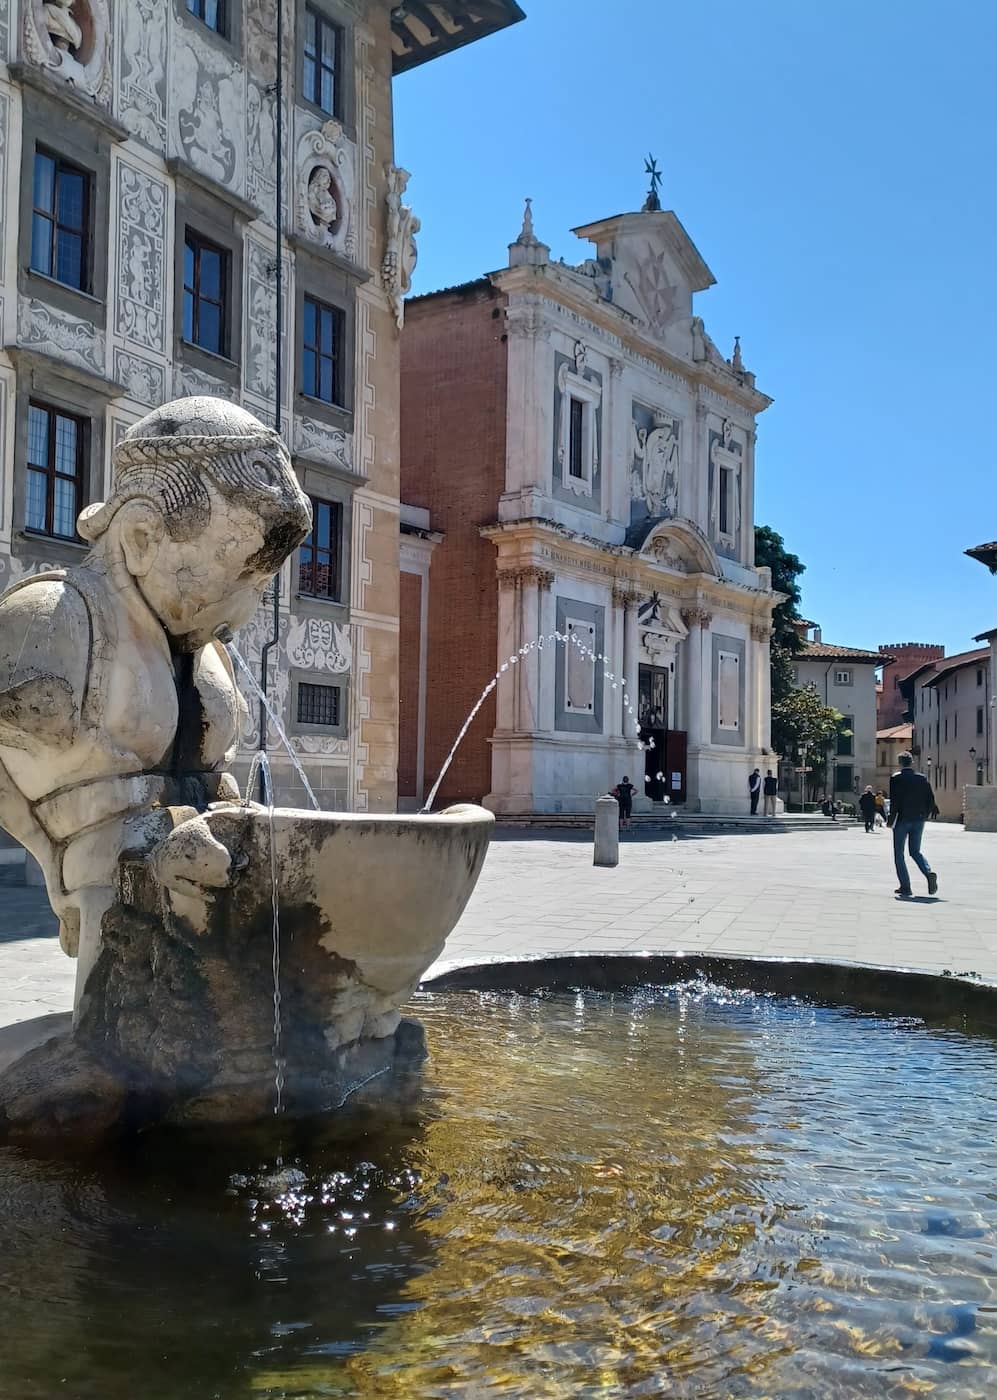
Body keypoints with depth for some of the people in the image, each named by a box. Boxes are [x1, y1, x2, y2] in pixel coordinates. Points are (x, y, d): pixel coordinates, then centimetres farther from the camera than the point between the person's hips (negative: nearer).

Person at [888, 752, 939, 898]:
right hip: (918, 820, 4)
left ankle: (905, 886, 2)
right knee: (915, 852, 17)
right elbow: (931, 799, 2)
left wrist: (892, 819, -6)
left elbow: (894, 801, -14)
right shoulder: (922, 778, 5)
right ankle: (929, 873, -9)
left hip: (902, 820, -4)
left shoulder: (896, 778, -8)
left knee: (898, 854, 7)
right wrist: (925, 814, 13)